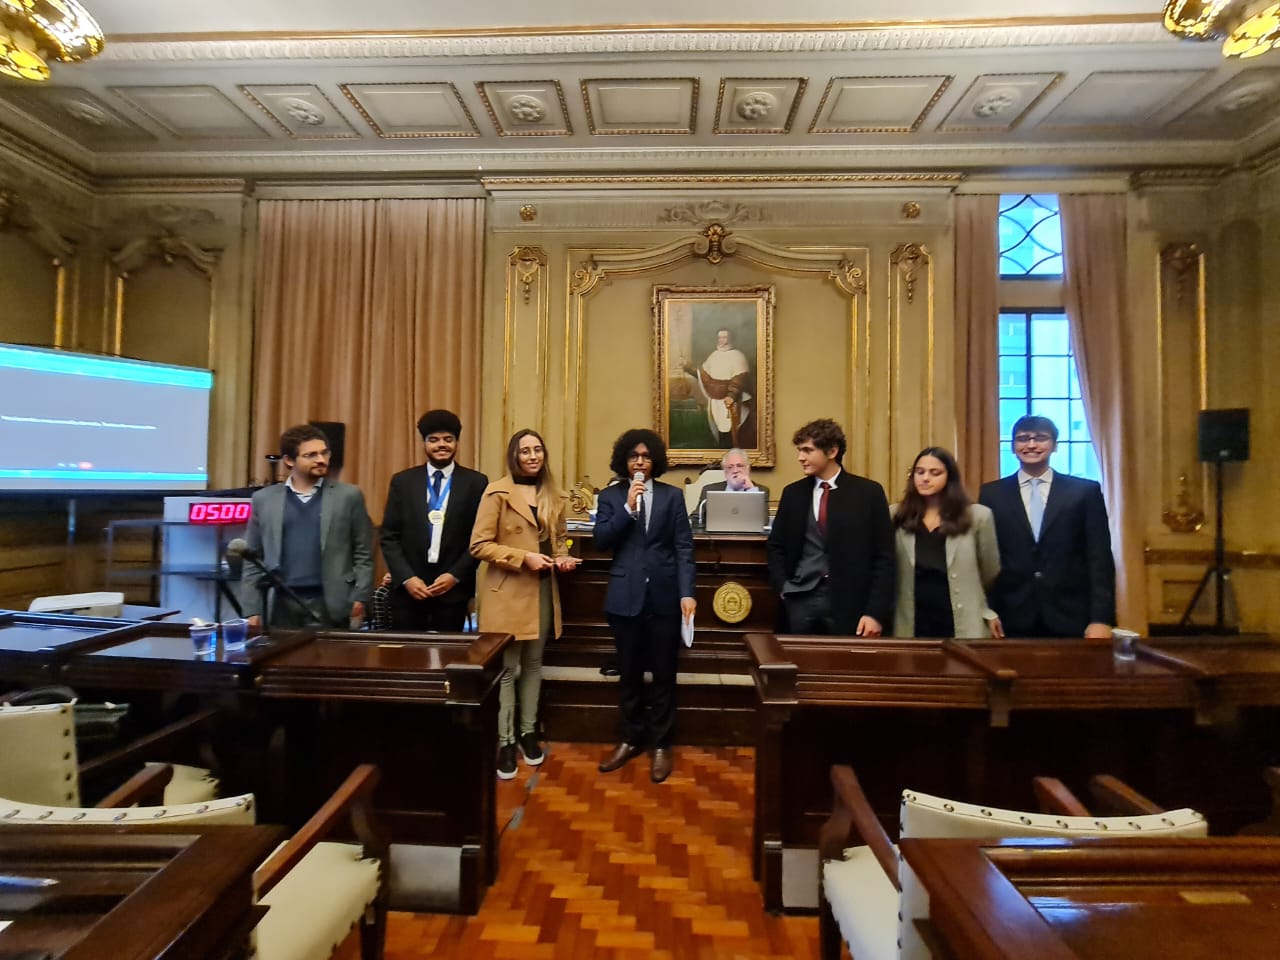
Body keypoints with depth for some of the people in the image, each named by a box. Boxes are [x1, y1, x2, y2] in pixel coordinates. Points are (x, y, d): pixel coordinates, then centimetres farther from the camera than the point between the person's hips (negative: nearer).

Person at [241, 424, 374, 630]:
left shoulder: (348, 496, 2)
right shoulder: (264, 499, 8)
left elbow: (364, 554, 2)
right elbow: (252, 559, 9)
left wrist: (359, 598, -6)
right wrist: (252, 609, 3)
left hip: (330, 606, -2)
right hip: (281, 605, 2)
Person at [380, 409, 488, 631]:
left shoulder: (476, 482, 1)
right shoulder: (402, 481, 5)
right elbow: (389, 537, 4)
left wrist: (455, 575, -9)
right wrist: (406, 578, -7)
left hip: (453, 589, -1)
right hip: (408, 589, 1)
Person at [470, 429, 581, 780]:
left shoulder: (554, 496, 10)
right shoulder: (497, 492, -8)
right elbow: (479, 545, -12)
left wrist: (562, 557, -1)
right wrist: (523, 557, -19)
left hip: (543, 590, 6)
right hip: (507, 592, -5)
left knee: (533, 664, 15)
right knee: (506, 668, 2)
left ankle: (528, 732, 29)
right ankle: (504, 741, 15)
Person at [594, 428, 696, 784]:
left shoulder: (673, 496, 4)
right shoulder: (610, 496, 6)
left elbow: (684, 547, -1)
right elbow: (601, 540, -6)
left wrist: (687, 593, -10)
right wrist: (628, 508, -15)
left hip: (664, 595, 0)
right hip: (625, 596, 1)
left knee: (663, 673, 8)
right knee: (629, 673, 12)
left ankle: (661, 744, 24)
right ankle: (631, 738, 30)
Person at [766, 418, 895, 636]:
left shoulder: (868, 492, -2)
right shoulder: (793, 493, 7)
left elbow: (884, 557, -3)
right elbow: (775, 545, 16)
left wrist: (876, 612, -8)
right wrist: (782, 586, 2)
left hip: (848, 601, -2)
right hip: (801, 598, 3)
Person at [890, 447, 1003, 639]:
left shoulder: (978, 516, -1)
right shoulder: (896, 516, 1)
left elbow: (990, 574, 10)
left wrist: (989, 614, 18)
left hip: (964, 627, -1)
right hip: (911, 627, 1)